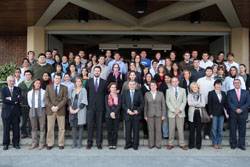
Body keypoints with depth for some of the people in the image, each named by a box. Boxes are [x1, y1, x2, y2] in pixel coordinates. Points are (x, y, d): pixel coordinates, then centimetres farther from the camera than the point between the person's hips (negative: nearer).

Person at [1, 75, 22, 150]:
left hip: (16, 111, 1)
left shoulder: (18, 89, 9)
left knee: (16, 129, 5)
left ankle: (16, 143, 16)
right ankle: (5, 144, 16)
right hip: (6, 111, -1)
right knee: (6, 129, 5)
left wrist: (10, 99, -13)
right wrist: (14, 101, -10)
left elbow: (19, 99, -6)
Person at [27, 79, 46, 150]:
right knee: (34, 127, 8)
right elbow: (29, 102, 13)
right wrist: (33, 107, 12)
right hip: (32, 110, 3)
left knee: (42, 127, 0)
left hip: (41, 110, -3)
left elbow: (45, 101, 2)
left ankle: (41, 143, 6)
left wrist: (40, 107, 8)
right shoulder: (30, 92, 6)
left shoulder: (43, 92, -4)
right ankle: (34, 143, 15)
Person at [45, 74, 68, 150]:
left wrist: (57, 107, -13)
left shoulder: (64, 88, 7)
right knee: (50, 128, 4)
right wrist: (51, 106, -12)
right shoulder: (48, 87, 10)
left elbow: (65, 99, -2)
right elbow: (46, 98, 1)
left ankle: (61, 144, 13)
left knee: (61, 128, 3)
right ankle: (50, 144, 14)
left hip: (60, 110, 0)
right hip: (50, 110, 1)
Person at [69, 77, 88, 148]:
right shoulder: (73, 90, 14)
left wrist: (77, 110, -14)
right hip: (73, 111, 4)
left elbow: (83, 102, -8)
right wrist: (70, 108, -4)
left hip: (80, 111, -4)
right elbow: (71, 100, 13)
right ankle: (74, 142, 12)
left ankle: (80, 143, 7)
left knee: (80, 126, 1)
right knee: (73, 126, 5)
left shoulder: (83, 90, -1)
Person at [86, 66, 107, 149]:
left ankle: (99, 143, 11)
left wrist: (104, 105, 1)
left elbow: (105, 94, 7)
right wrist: (88, 103, 3)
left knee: (99, 125, 4)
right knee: (90, 125, 0)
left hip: (100, 106, 0)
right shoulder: (89, 81, 8)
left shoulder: (104, 82, 6)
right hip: (91, 106, 0)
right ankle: (89, 143, 9)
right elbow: (87, 93, 9)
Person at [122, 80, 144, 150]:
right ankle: (128, 144, 16)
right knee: (128, 130, 4)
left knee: (136, 130, 3)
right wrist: (127, 110, -10)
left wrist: (138, 110, -11)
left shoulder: (139, 93, 6)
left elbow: (142, 104, 3)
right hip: (127, 114, 1)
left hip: (136, 114, -1)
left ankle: (135, 144, 13)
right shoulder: (125, 93, 8)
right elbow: (123, 103, 4)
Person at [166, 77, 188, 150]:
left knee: (181, 129, 2)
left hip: (180, 112, 1)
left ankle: (182, 144, 10)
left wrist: (180, 109, -8)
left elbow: (184, 101, 4)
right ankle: (170, 144, 11)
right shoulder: (168, 91, 6)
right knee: (171, 129, 3)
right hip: (171, 112, 0)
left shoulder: (183, 90, 9)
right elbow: (167, 102, 1)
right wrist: (173, 110, -9)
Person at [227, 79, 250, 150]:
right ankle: (233, 144, 13)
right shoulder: (230, 92, 5)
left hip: (243, 114, 1)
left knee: (242, 130, 4)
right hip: (233, 114, -1)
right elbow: (229, 103, -4)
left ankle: (241, 144, 13)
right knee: (233, 130, 3)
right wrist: (236, 109, -15)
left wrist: (241, 109, -13)